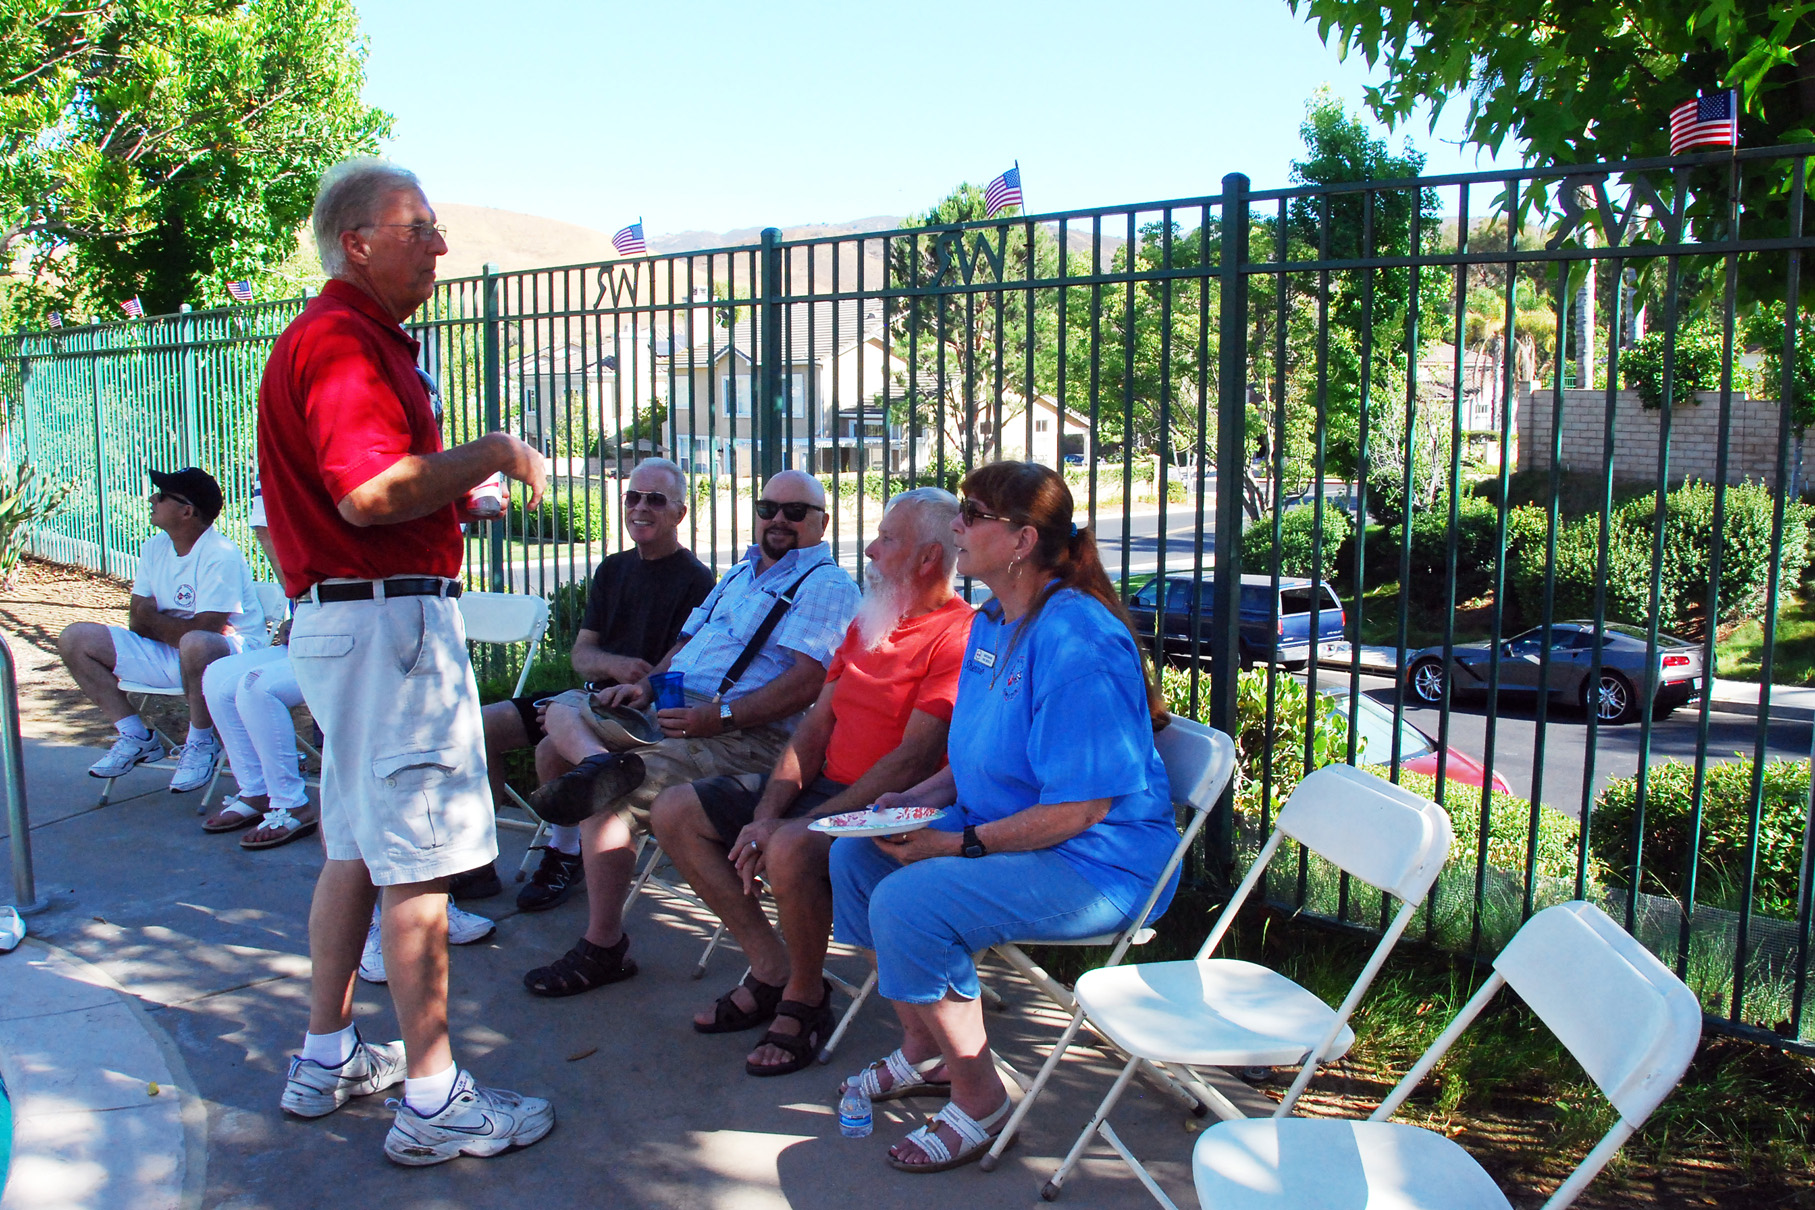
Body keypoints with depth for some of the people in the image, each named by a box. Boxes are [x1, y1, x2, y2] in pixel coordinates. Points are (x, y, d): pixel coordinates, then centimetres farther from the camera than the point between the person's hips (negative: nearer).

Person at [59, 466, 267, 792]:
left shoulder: (221, 556, -21)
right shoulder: (155, 548, 5)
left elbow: (202, 630, -26)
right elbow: (138, 621, 5)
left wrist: (153, 620, -9)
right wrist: (171, 625, -16)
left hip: (229, 652, -8)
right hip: (166, 654, 9)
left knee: (195, 644, -43)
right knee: (74, 639, 2)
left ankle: (200, 743, -16)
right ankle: (136, 737, 8)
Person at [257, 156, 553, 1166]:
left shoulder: (366, 337, 21)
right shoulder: (342, 336, -13)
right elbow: (371, 492, -25)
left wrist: (457, 497, 15)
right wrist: (490, 452, -15)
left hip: (350, 617, 11)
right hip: (386, 617, -11)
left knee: (359, 846, 17)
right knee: (419, 860, -6)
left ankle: (329, 1056, 29)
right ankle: (434, 1099, 3)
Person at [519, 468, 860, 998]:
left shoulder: (827, 586, -4)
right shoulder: (742, 572, 25)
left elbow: (807, 680, -18)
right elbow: (689, 639, 29)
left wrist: (719, 716, -24)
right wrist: (647, 684, 8)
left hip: (743, 736, -10)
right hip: (672, 708, 10)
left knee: (606, 804, -24)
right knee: (563, 710, 2)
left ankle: (603, 948, -12)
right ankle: (599, 762, -27)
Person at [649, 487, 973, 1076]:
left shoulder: (958, 636, -14)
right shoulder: (867, 624, 15)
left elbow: (910, 762, -21)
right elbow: (815, 725, 11)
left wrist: (799, 825, -22)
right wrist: (767, 813, -5)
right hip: (824, 783, 10)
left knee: (791, 850, -37)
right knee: (675, 812, 2)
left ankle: (806, 999, -8)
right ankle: (772, 967, 5)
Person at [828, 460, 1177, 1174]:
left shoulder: (1075, 643, -24)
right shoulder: (991, 623, 9)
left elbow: (1080, 807, -26)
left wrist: (957, 844, -22)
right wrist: (924, 796, 3)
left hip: (1098, 862, -10)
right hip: (1000, 829, 10)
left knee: (906, 904, -26)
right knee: (855, 854, 5)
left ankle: (979, 1099, -5)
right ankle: (923, 1050, 18)